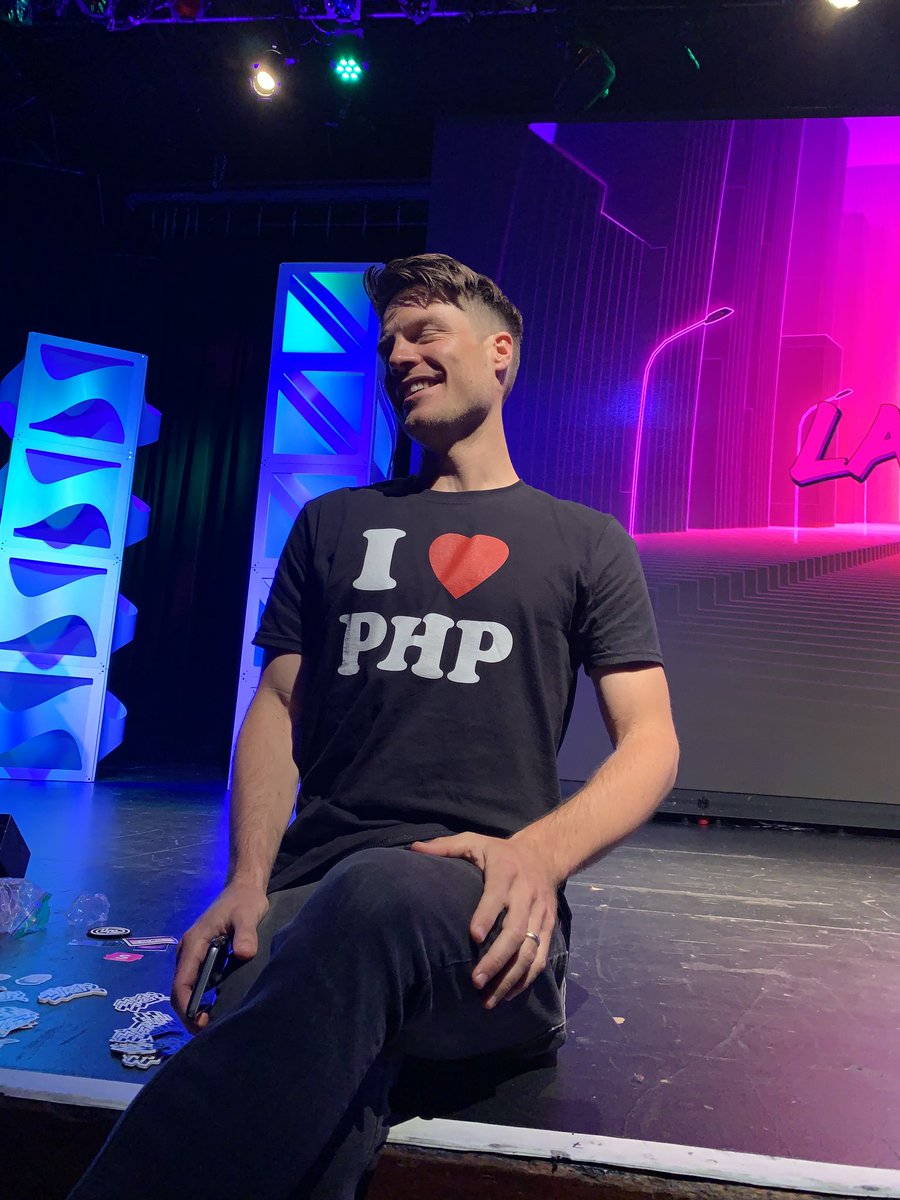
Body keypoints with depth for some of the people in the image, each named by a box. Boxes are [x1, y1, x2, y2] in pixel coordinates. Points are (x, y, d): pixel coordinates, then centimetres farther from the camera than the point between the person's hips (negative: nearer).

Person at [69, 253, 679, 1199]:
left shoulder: (585, 542, 14)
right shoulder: (333, 524, 21)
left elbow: (650, 740, 7)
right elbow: (278, 707, 15)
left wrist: (541, 850, -13)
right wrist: (248, 880, -3)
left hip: (479, 908, 0)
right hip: (312, 892, 1)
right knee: (295, 1110, -35)